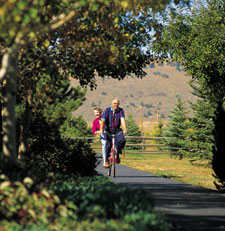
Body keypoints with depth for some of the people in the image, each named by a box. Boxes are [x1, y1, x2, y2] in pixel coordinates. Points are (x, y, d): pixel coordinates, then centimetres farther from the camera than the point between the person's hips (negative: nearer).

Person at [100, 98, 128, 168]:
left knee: (122, 140, -23)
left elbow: (122, 119, -18)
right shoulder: (107, 110, -11)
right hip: (108, 130, -2)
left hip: (117, 130, 2)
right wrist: (101, 130, -36)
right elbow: (103, 120, -21)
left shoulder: (121, 111, -4)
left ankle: (117, 154, 2)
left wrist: (125, 129, -35)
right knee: (108, 144, -19)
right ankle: (106, 161, -6)